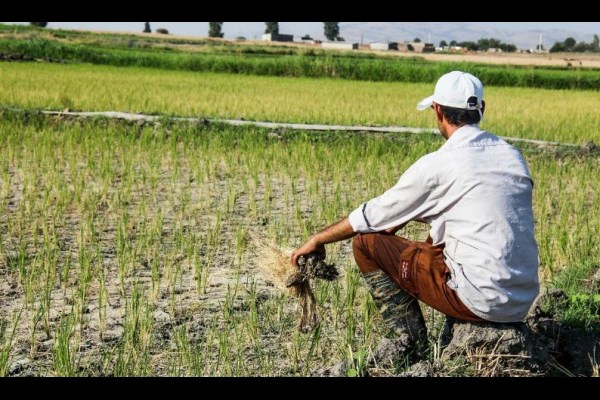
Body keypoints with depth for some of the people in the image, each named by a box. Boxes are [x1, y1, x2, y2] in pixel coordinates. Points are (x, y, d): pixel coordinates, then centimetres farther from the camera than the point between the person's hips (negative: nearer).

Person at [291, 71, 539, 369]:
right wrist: (411, 216, 29)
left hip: (482, 301, -7)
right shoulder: (512, 155, 9)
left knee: (366, 242, 3)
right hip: (523, 301, 7)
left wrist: (318, 239, 17)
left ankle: (407, 337, 4)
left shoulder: (436, 165, -10)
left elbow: (372, 216, 1)